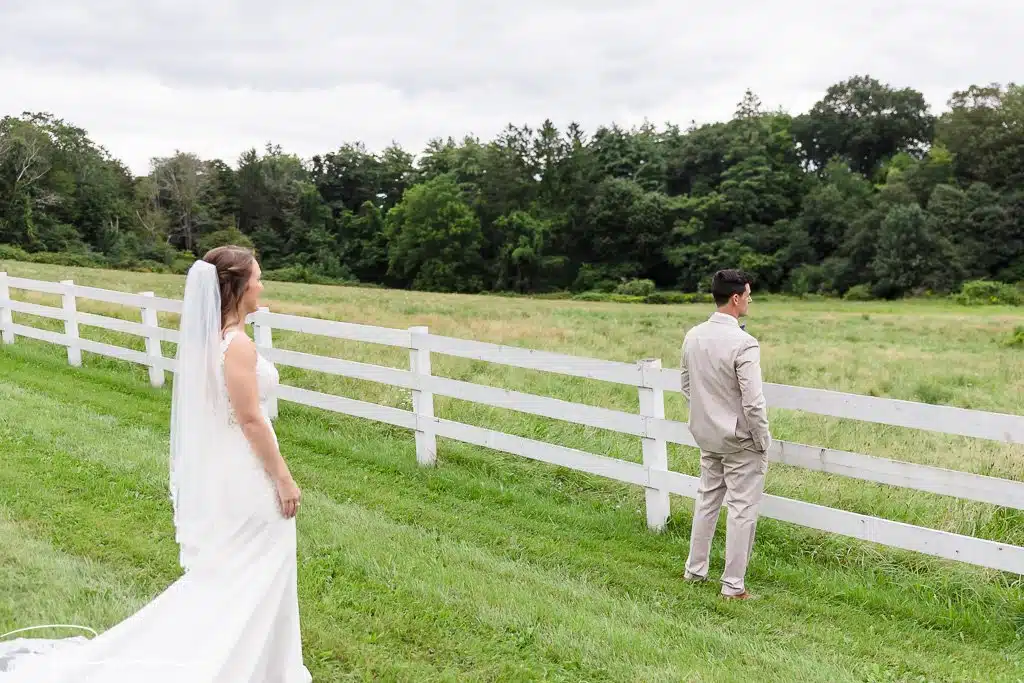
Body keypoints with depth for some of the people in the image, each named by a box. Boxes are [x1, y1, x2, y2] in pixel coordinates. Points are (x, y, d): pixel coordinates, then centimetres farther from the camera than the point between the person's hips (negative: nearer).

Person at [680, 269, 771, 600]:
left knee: (707, 499, 21)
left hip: (706, 436, 7)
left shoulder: (693, 336, -1)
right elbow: (753, 403, -23)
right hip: (739, 441, -7)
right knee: (742, 510, 4)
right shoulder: (743, 344, -24)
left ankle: (695, 569, 31)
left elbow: (686, 386, 11)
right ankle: (733, 585, 11)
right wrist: (763, 443, -9)